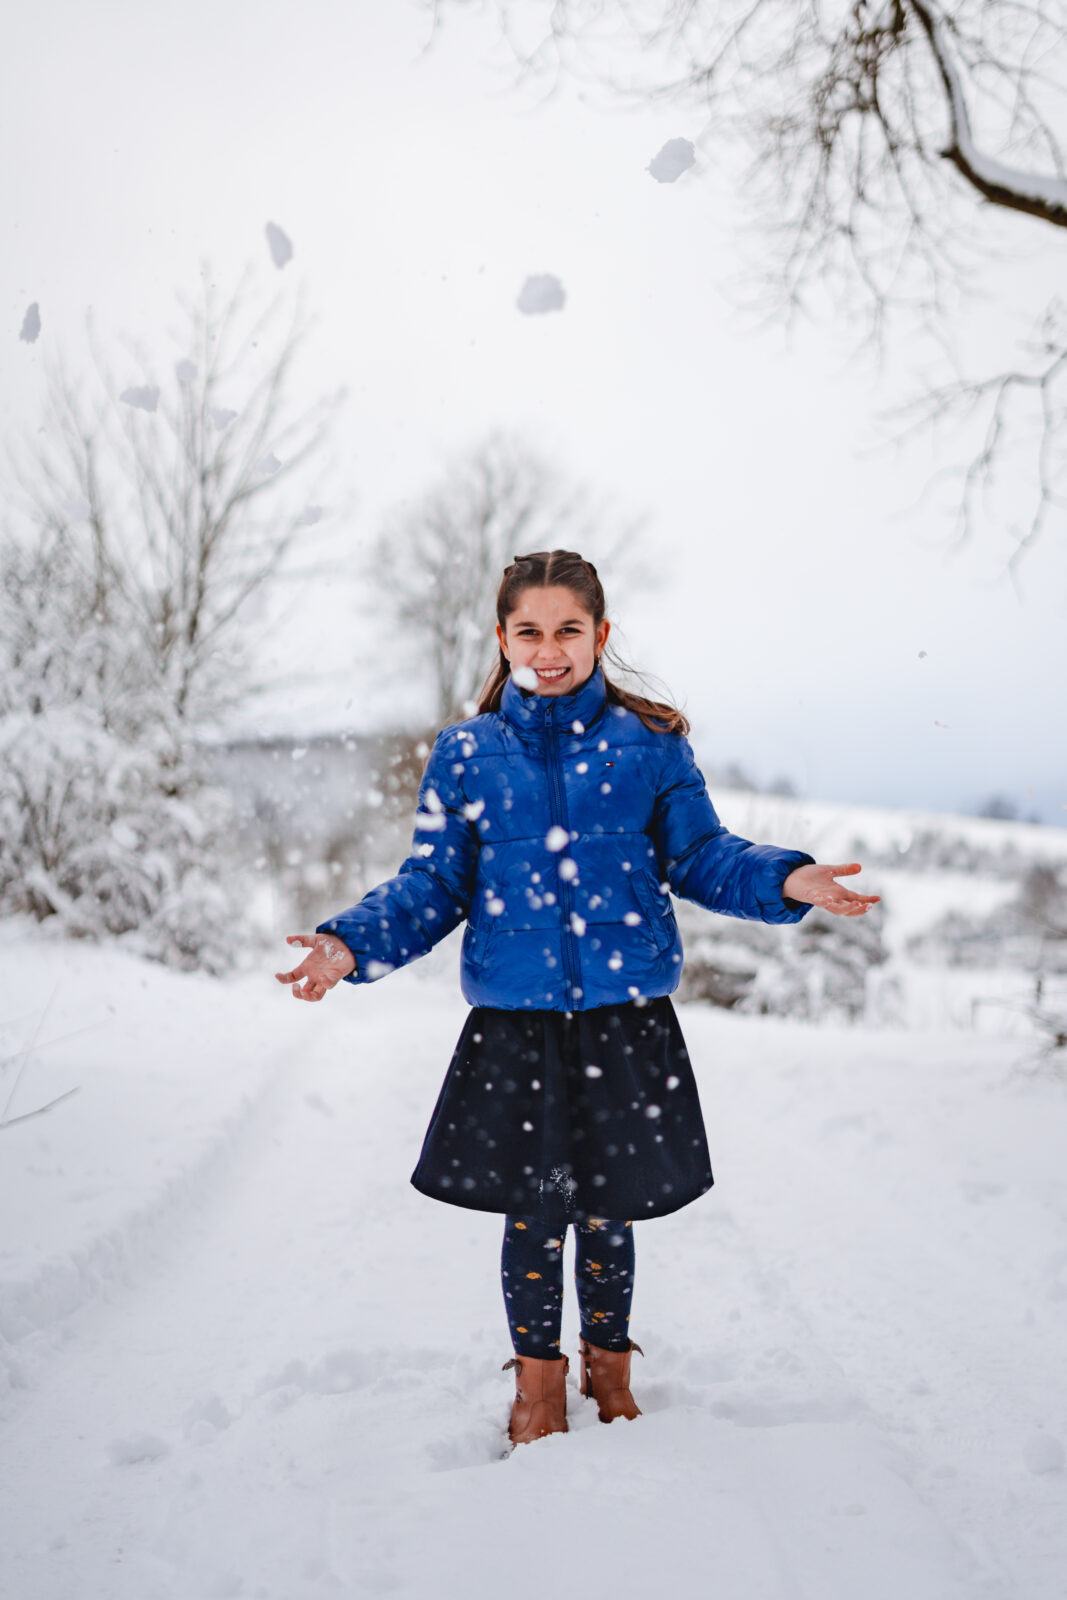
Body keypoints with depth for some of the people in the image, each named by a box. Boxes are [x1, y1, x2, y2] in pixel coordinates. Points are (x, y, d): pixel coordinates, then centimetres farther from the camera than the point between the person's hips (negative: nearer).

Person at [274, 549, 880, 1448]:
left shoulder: (649, 743, 3)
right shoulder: (466, 755, 3)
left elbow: (700, 855, 3)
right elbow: (434, 887, 4)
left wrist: (788, 881, -14)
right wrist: (351, 946, -10)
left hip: (626, 1025, 0)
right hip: (513, 1028, 0)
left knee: (606, 1211, 11)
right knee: (531, 1215, 8)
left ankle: (609, 1363, 38)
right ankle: (538, 1377, 32)